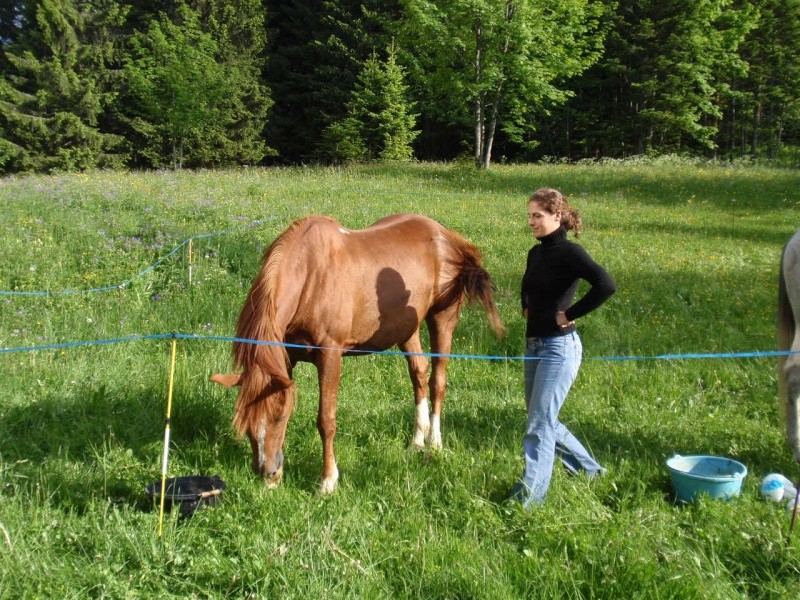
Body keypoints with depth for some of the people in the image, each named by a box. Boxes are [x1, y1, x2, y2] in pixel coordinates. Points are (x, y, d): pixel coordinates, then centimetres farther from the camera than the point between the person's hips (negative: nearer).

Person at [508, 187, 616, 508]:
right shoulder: (536, 253, 10)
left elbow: (606, 285, -28)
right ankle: (589, 468, 38)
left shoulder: (569, 253, -13)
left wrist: (569, 314, -21)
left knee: (539, 425, -5)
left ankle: (528, 497, 5)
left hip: (559, 347, -9)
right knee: (544, 421, 19)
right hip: (534, 345, 9)